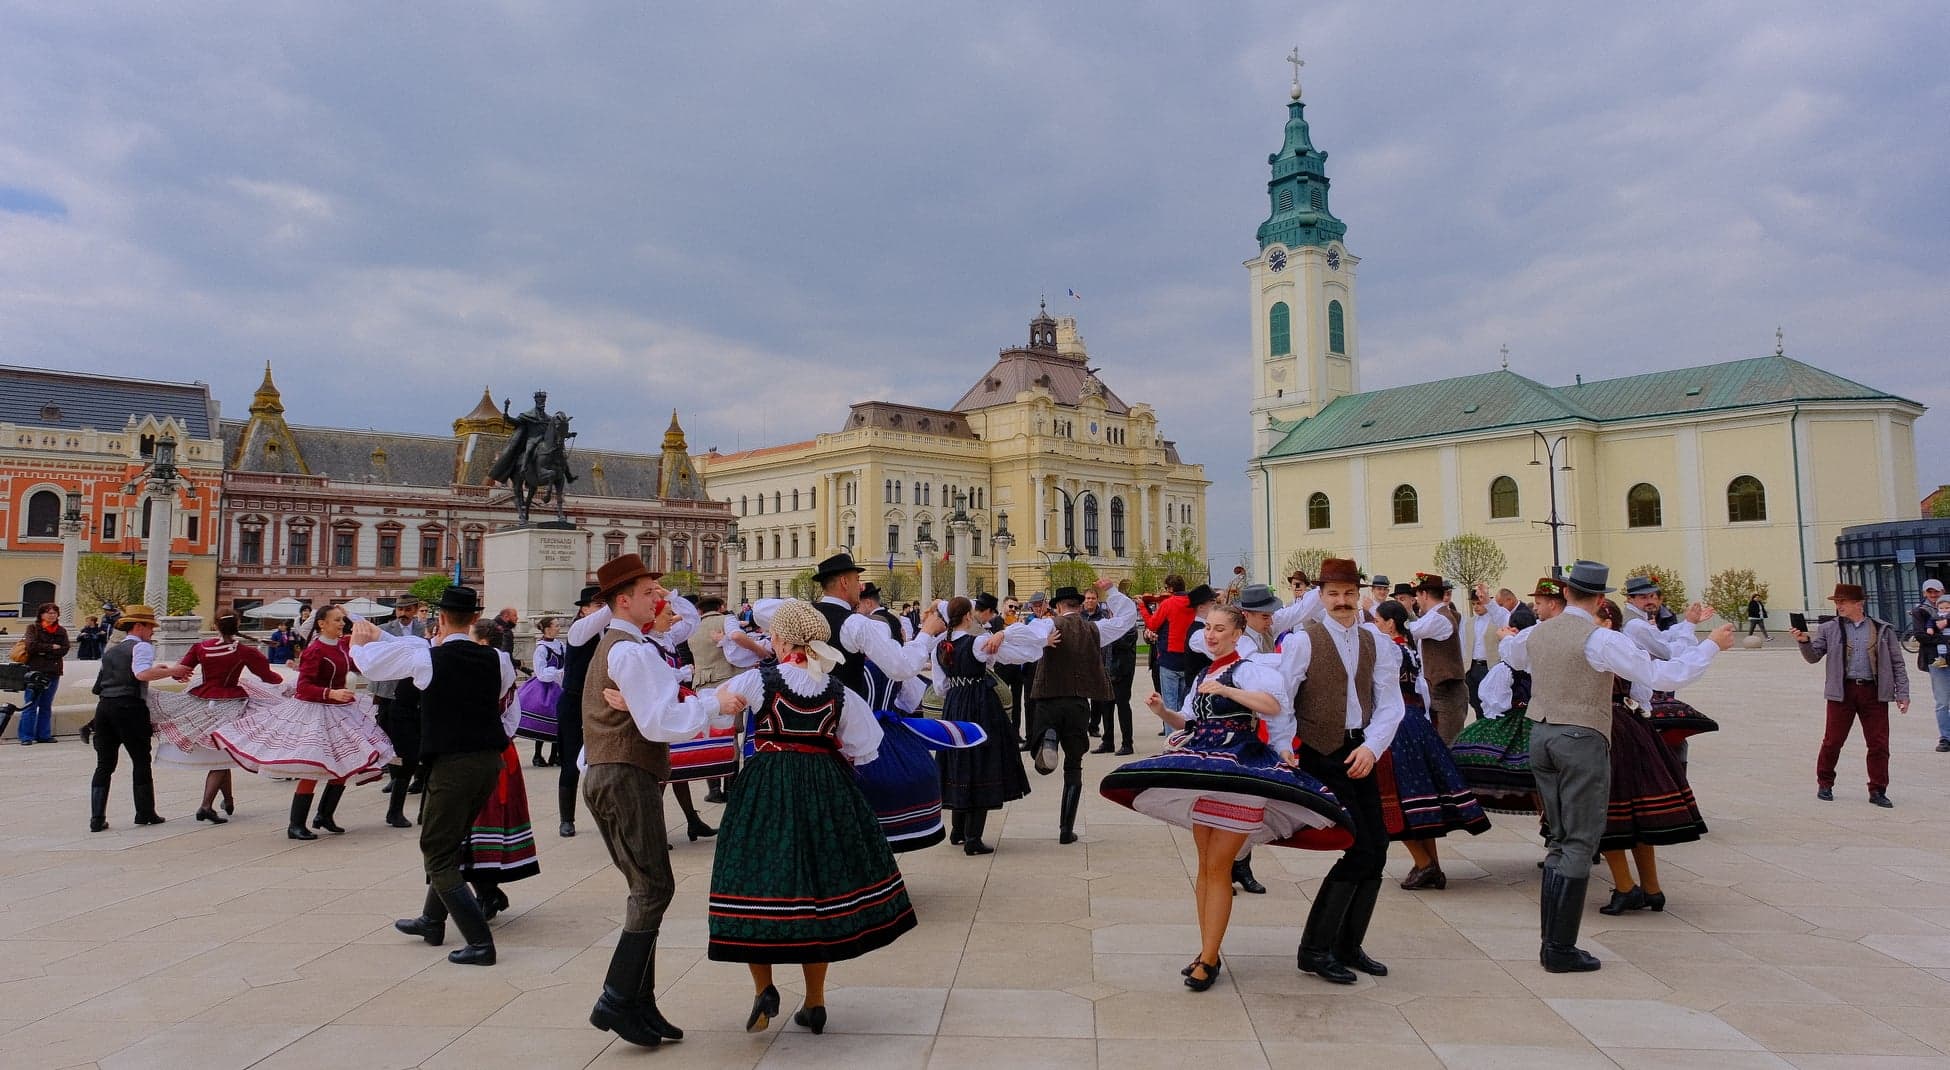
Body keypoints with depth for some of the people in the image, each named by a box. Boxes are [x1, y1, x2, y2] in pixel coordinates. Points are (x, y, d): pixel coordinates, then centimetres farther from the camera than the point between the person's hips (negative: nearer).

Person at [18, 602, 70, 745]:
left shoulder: (61, 631, 11)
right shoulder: (33, 628, 3)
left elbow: (64, 650, -2)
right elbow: (32, 646, -13)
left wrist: (44, 652, -10)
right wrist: (51, 647, -8)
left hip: (53, 671, 3)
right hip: (35, 670, -3)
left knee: (46, 706, 10)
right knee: (30, 705, -3)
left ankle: (44, 735, 15)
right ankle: (26, 737, 1)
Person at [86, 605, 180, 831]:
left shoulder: (110, 651, 22)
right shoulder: (141, 646, -2)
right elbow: (142, 674, -21)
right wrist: (171, 670, -16)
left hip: (104, 707, 7)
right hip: (130, 708, -7)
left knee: (104, 764, 8)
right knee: (141, 761, 4)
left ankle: (97, 818, 4)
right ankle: (146, 813, 9)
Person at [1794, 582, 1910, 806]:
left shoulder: (1882, 630, 7)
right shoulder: (1829, 629, 6)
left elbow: (1897, 663, 8)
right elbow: (1813, 657, 4)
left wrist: (1902, 693, 2)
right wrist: (1804, 641, -16)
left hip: (1874, 693, 1)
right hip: (1842, 692, 0)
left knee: (1879, 744, 2)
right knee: (1833, 741, 4)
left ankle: (1877, 790, 13)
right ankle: (1824, 784, 20)